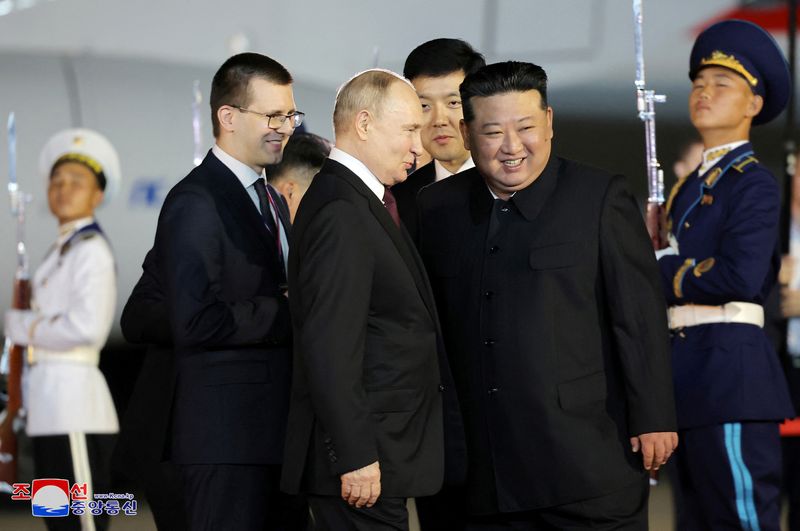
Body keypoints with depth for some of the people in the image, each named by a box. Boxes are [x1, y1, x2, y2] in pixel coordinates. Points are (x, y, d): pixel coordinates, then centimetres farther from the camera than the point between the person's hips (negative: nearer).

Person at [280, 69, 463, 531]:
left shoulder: (361, 203, 16)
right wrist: (357, 458, -23)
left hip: (380, 451, 10)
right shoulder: (343, 214, -16)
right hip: (366, 460, -10)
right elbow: (330, 350, -22)